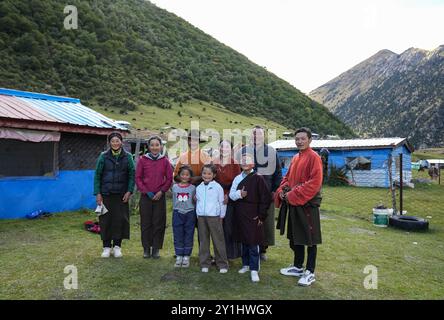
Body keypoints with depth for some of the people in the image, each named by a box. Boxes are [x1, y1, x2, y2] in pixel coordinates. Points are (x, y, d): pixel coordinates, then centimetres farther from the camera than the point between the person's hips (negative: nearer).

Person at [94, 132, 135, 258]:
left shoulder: (127, 157, 4)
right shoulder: (103, 156, 3)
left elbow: (131, 175, 4)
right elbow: (97, 175, 4)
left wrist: (129, 191, -6)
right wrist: (97, 193, -2)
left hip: (121, 195, 0)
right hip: (105, 194, 0)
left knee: (120, 219, 2)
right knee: (105, 220, 3)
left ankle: (117, 246, 17)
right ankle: (106, 247, 17)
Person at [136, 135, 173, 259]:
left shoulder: (165, 161, 3)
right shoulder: (143, 160, 2)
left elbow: (169, 178, 3)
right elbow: (138, 178, 1)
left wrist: (161, 191, -8)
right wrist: (146, 191, -8)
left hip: (160, 196, 0)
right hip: (145, 196, 0)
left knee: (159, 223, 4)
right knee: (146, 223, 6)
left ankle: (156, 249, 16)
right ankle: (146, 248, 18)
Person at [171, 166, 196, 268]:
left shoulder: (192, 188, 1)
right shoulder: (175, 187, 6)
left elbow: (195, 201, 5)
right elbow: (174, 201, 11)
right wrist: (176, 211, 9)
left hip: (190, 214, -1)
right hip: (178, 213, 1)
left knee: (188, 236, 5)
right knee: (178, 236, 5)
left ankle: (186, 257, 15)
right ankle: (179, 257, 16)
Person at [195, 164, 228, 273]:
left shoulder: (217, 187, -1)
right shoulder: (198, 188, 11)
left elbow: (222, 202, 1)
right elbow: (197, 202, 16)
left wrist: (221, 216, 0)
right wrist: (198, 215, 11)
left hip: (214, 217, -4)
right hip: (201, 217, 4)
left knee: (218, 240, 0)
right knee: (203, 241, 8)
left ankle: (222, 264, 9)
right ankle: (205, 263, 18)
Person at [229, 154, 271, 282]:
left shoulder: (258, 178, -6)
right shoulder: (237, 178, 10)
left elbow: (265, 198, -7)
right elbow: (231, 194, 5)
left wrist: (261, 215, -8)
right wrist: (239, 194, -17)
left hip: (253, 216, -5)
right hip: (240, 215, 5)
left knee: (253, 243, -5)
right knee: (243, 241, 15)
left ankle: (254, 269, 3)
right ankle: (246, 264, 29)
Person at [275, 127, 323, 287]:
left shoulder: (313, 157, -12)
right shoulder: (295, 158, 13)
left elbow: (315, 182, -20)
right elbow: (287, 177, 18)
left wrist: (293, 194, -20)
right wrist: (282, 191, -2)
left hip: (308, 204, -8)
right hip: (293, 204, 8)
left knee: (310, 239, 2)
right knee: (295, 237, 16)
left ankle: (310, 273, 13)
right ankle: (298, 267, 30)